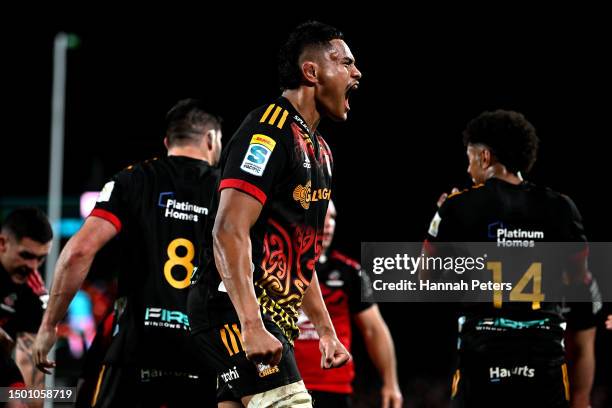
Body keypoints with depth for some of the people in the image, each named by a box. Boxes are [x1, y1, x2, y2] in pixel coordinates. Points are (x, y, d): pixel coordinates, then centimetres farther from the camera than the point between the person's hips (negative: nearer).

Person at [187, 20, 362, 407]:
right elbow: (230, 233, -22)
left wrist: (326, 330, 26)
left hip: (273, 314, 10)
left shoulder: (319, 149, 20)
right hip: (236, 310, -10)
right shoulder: (269, 130, -12)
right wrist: (251, 327, -29)